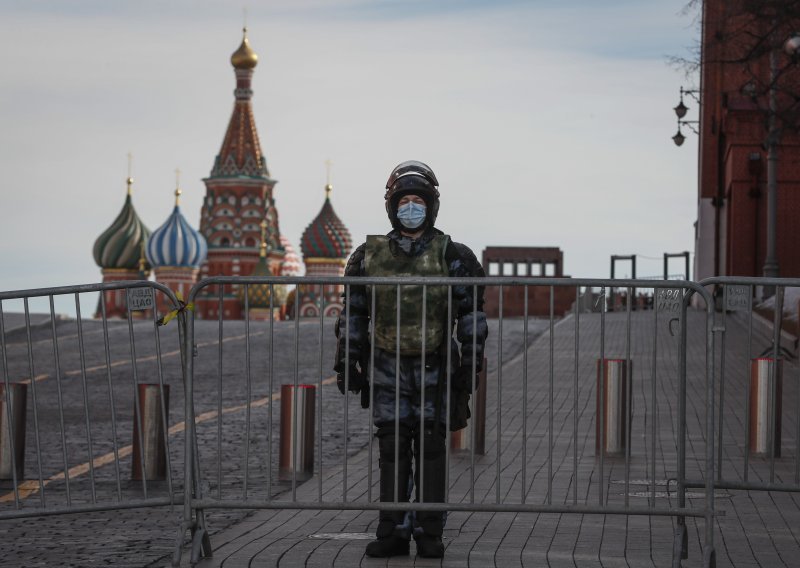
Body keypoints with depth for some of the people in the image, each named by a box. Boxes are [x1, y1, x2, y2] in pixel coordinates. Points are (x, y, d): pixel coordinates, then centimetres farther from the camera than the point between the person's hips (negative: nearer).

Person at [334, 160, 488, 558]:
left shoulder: (452, 256, -2)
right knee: (392, 450, 2)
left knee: (431, 450, 1)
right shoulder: (369, 256, 5)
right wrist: (346, 363, 6)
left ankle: (430, 532, 7)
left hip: (435, 368, -2)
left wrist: (471, 363, -6)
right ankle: (393, 532, 7)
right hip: (387, 367, 2)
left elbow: (472, 314, -1)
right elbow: (353, 314, 10)